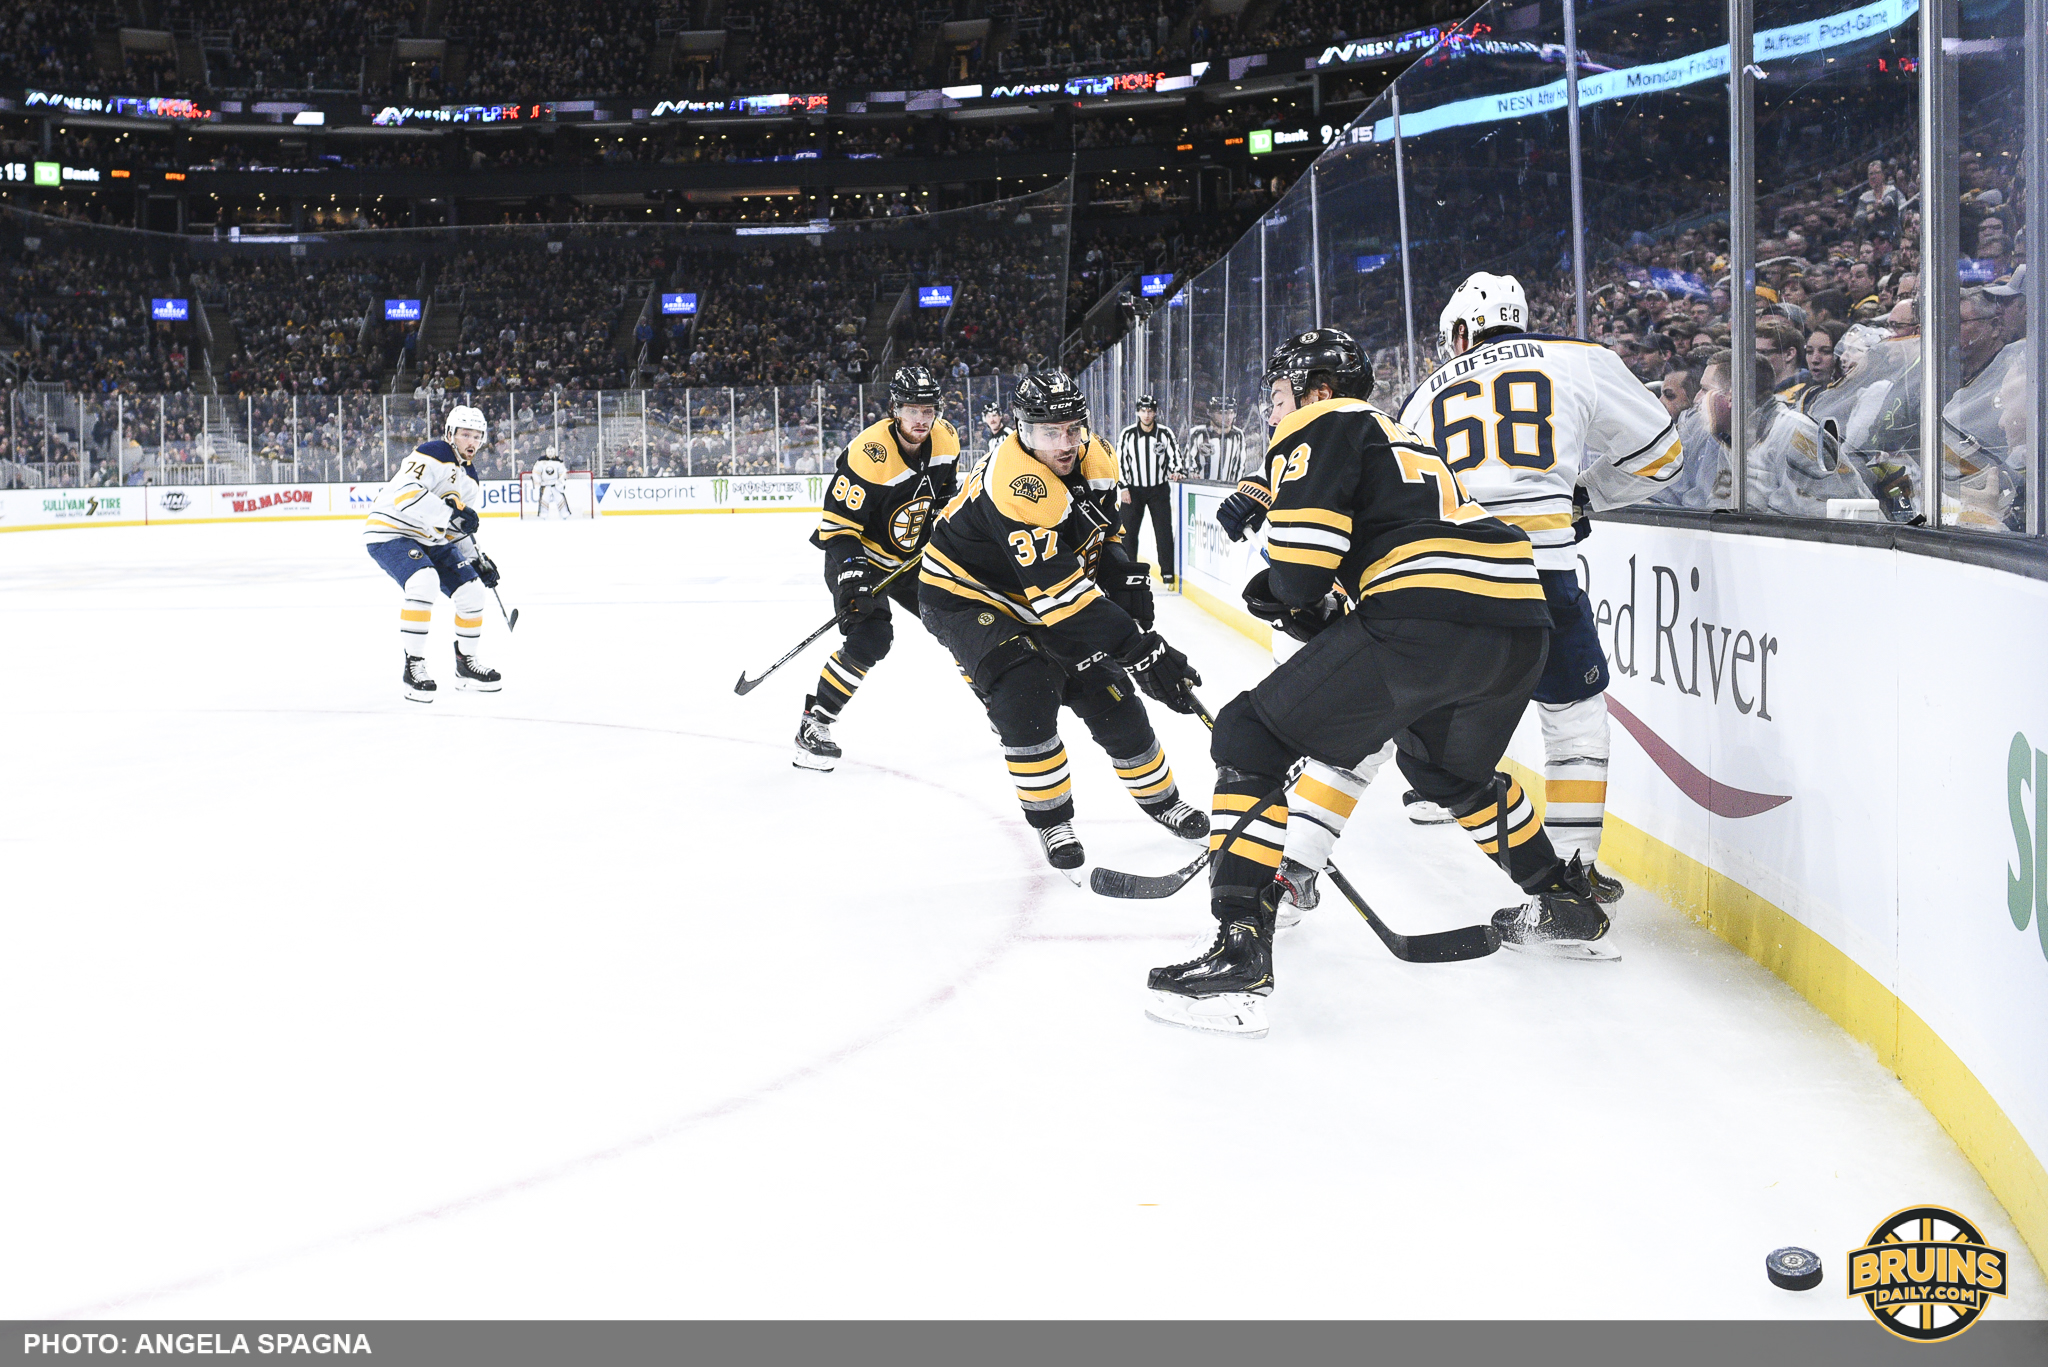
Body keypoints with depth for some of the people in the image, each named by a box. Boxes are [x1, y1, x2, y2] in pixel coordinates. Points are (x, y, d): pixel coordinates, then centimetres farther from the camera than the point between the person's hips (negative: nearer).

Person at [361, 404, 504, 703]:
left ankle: (466, 664, 20)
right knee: (424, 582, -33)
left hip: (432, 540, 9)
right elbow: (405, 493, -33)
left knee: (471, 589, 0)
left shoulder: (470, 479, 13)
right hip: (391, 532, -9)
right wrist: (451, 513, -37)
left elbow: (457, 531, 23)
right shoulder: (432, 455, -17)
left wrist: (478, 560, 12)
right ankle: (414, 666, -23)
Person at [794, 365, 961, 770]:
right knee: (871, 638, -24)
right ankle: (813, 725, -13)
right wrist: (851, 575, -34)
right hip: (861, 556, -7)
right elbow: (837, 527, -25)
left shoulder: (945, 439, -8)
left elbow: (949, 492, 13)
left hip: (911, 555, 7)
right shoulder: (867, 455, -29)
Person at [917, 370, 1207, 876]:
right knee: (1025, 694, -26)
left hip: (1039, 596, 7)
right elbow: (1060, 594, -42)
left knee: (1110, 693, 4)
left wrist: (1124, 577, -9)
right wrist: (1143, 651, -43)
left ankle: (1160, 796, 26)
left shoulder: (1093, 458, -10)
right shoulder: (1017, 486, -37)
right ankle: (1050, 819, -7)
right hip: (966, 597, -7)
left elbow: (1102, 527, 12)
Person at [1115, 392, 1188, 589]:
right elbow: (1119, 461, 2)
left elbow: (1175, 455, 3)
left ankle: (1168, 573, 1)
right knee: (1129, 531, 0)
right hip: (1133, 490, 0)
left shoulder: (1166, 434, 2)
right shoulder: (1128, 434, 0)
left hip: (1159, 490, 0)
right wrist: (1123, 487, -4)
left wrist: (1178, 471, -18)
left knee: (1164, 532, -4)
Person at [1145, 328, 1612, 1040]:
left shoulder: (1322, 426, 9)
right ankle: (1565, 904, 43)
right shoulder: (1400, 438, 36)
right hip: (1521, 619, 9)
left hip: (1428, 618, -9)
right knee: (1447, 764, 37)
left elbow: (1304, 551, -4)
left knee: (1252, 737, -2)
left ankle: (1240, 953, -13)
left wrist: (1289, 597, 16)